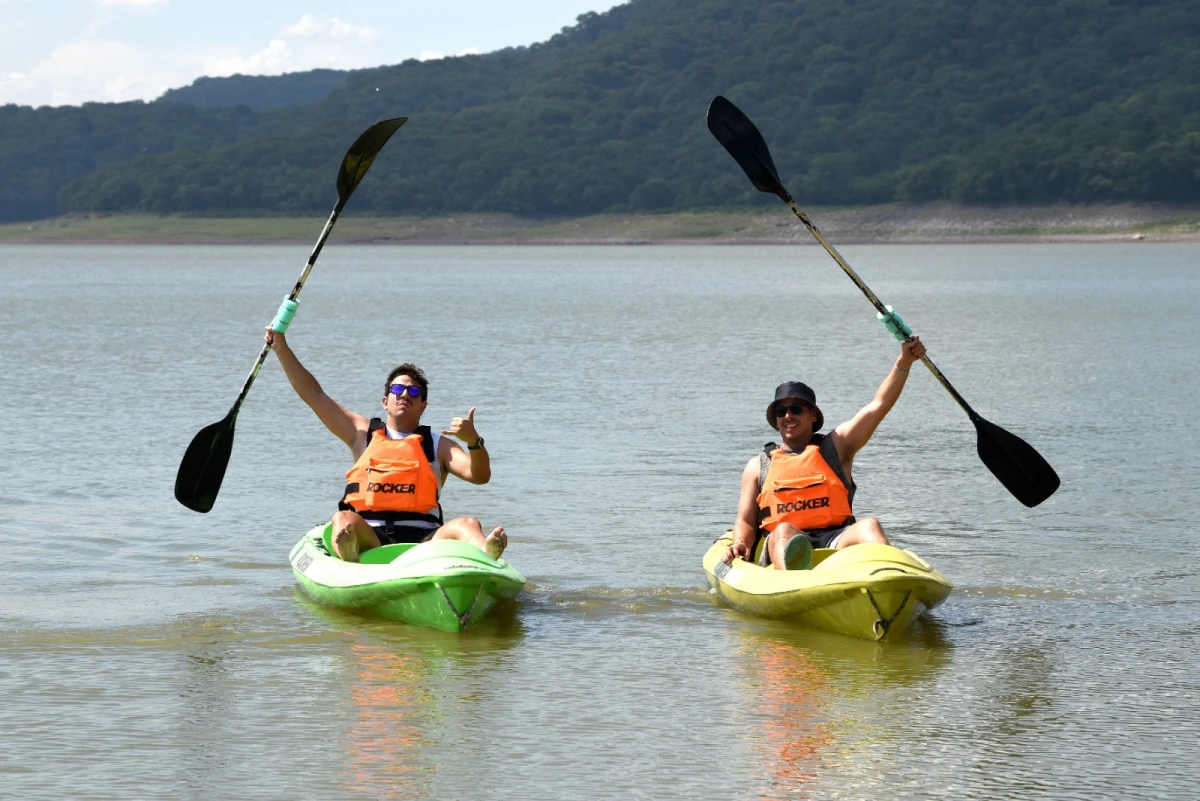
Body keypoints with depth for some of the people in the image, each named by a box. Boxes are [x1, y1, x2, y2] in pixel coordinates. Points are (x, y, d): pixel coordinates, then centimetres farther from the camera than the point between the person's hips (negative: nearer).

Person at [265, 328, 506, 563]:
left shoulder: (437, 446, 21)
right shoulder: (364, 434, 24)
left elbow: (480, 476, 5)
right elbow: (314, 395, 24)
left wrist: (473, 441, -15)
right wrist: (281, 348, 19)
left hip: (423, 539, 0)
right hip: (369, 539, 0)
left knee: (467, 525, -30)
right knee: (344, 521, -33)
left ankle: (487, 557, -64)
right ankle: (348, 559, -68)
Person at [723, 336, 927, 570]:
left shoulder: (835, 446, 21)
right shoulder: (758, 466, 23)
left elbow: (878, 405, 11)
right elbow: (745, 521, 16)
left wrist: (904, 363, -2)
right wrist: (740, 545, -9)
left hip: (835, 541, 1)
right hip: (780, 547, -1)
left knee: (869, 526, -28)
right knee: (784, 531, -35)